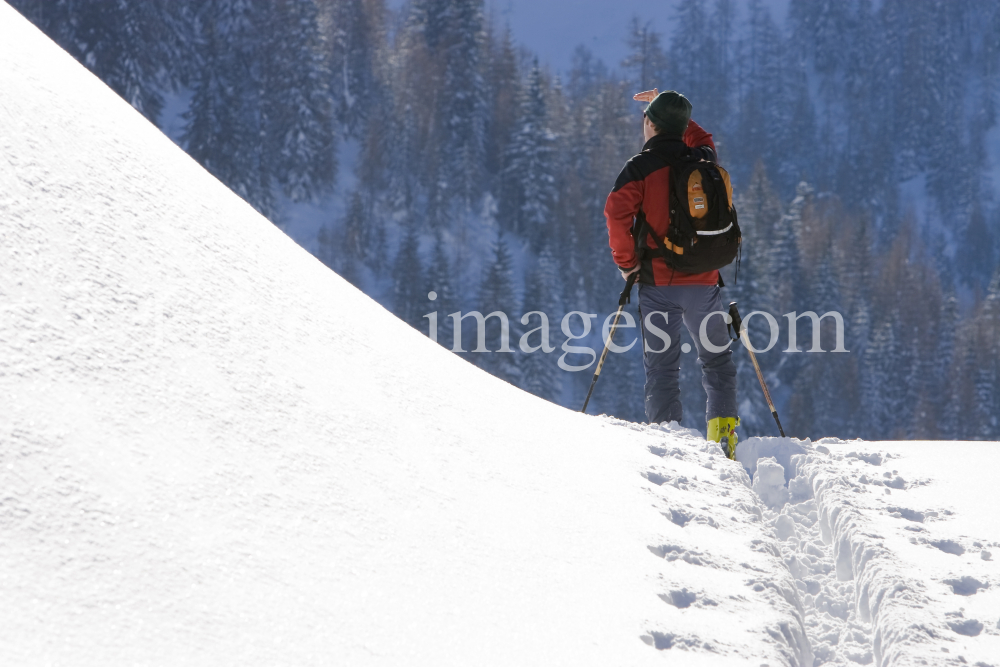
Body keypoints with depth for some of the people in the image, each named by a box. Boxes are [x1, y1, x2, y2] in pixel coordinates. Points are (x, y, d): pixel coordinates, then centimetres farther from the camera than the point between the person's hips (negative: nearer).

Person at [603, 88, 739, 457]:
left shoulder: (641, 167, -7)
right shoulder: (703, 161, 6)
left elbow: (617, 212, -22)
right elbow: (701, 138, 32)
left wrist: (626, 260, -9)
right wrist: (669, 109, 34)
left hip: (659, 282, -3)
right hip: (704, 280, 3)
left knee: (661, 365, 4)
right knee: (717, 360, 14)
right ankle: (723, 433, 3)